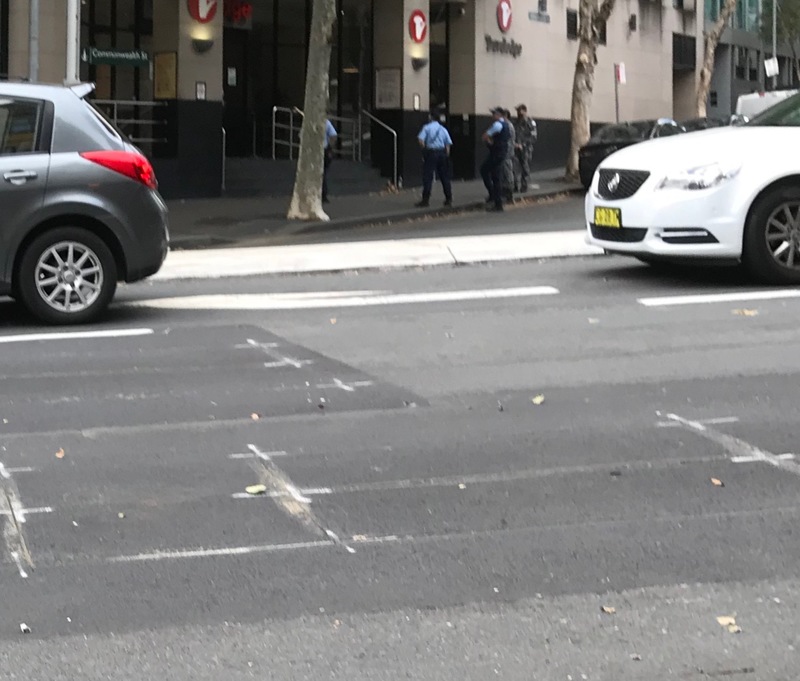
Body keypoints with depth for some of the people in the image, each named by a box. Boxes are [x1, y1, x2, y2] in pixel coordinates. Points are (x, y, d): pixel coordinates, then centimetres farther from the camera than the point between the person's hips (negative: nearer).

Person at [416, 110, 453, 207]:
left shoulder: (427, 127, 0)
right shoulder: (443, 129, 12)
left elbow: (421, 140, -12)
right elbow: (448, 144, 7)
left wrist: (424, 149, 2)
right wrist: (447, 156, 12)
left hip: (431, 152, -4)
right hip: (442, 153, 4)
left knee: (427, 177, -3)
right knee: (444, 176, 12)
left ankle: (426, 200, -7)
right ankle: (449, 199, 16)